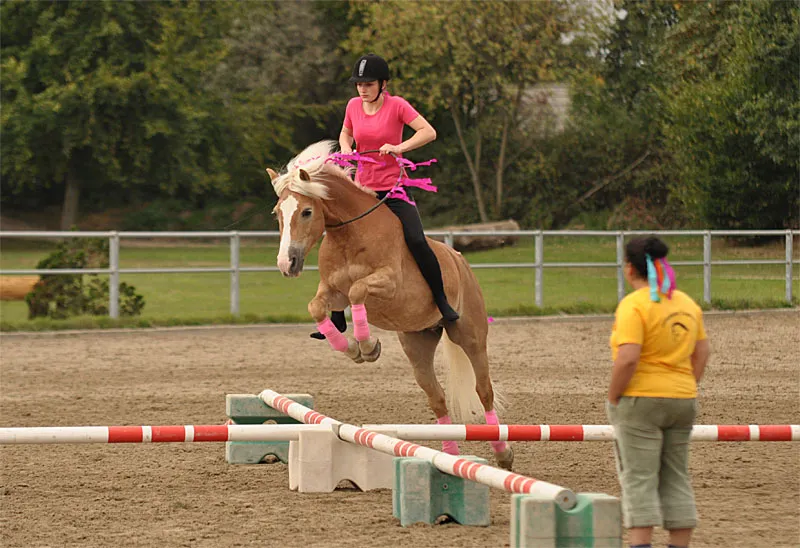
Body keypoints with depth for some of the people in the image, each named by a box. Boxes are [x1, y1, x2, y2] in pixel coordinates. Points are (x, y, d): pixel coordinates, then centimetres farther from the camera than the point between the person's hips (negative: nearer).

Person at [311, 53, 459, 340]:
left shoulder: (396, 105, -9)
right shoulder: (354, 106, 3)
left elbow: (429, 132, -16)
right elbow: (345, 134, 22)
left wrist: (399, 147, -29)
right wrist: (345, 146, -1)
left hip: (394, 189, -5)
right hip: (363, 189, 5)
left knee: (416, 242, -23)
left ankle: (442, 302, -7)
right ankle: (337, 319, 16)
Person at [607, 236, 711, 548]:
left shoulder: (634, 305, -15)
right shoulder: (687, 303, 9)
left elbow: (627, 359, -23)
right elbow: (701, 353, 13)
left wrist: (613, 399, -12)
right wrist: (686, 390, 15)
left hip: (640, 402, -7)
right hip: (682, 402, 7)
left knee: (638, 481, -4)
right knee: (676, 480, 14)